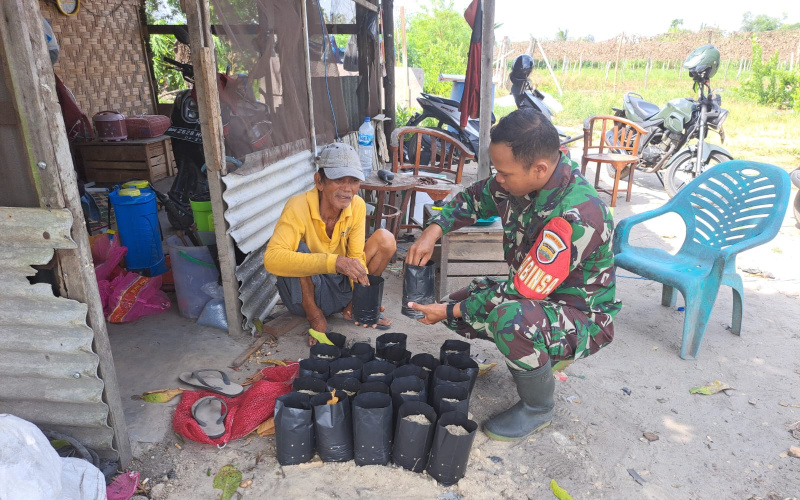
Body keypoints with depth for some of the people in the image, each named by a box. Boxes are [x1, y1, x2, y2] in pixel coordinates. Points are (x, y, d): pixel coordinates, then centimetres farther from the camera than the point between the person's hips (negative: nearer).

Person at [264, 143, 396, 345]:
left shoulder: (357, 206, -12)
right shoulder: (299, 207, -27)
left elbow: (356, 256, -8)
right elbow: (271, 258, -41)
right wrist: (333, 262, -52)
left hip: (340, 285, 4)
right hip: (304, 292, -4)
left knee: (385, 239, -11)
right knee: (298, 250, -34)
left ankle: (353, 306, 5)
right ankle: (315, 316, -10)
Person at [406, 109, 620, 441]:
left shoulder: (575, 217, -35)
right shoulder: (521, 180, -11)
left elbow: (521, 292, -31)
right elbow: (473, 198, 6)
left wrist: (451, 311, -21)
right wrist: (434, 230, -12)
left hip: (583, 318, -8)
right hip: (536, 293, 8)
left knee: (510, 319, -37)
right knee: (460, 305, 1)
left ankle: (538, 408, -6)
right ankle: (545, 351, 17)